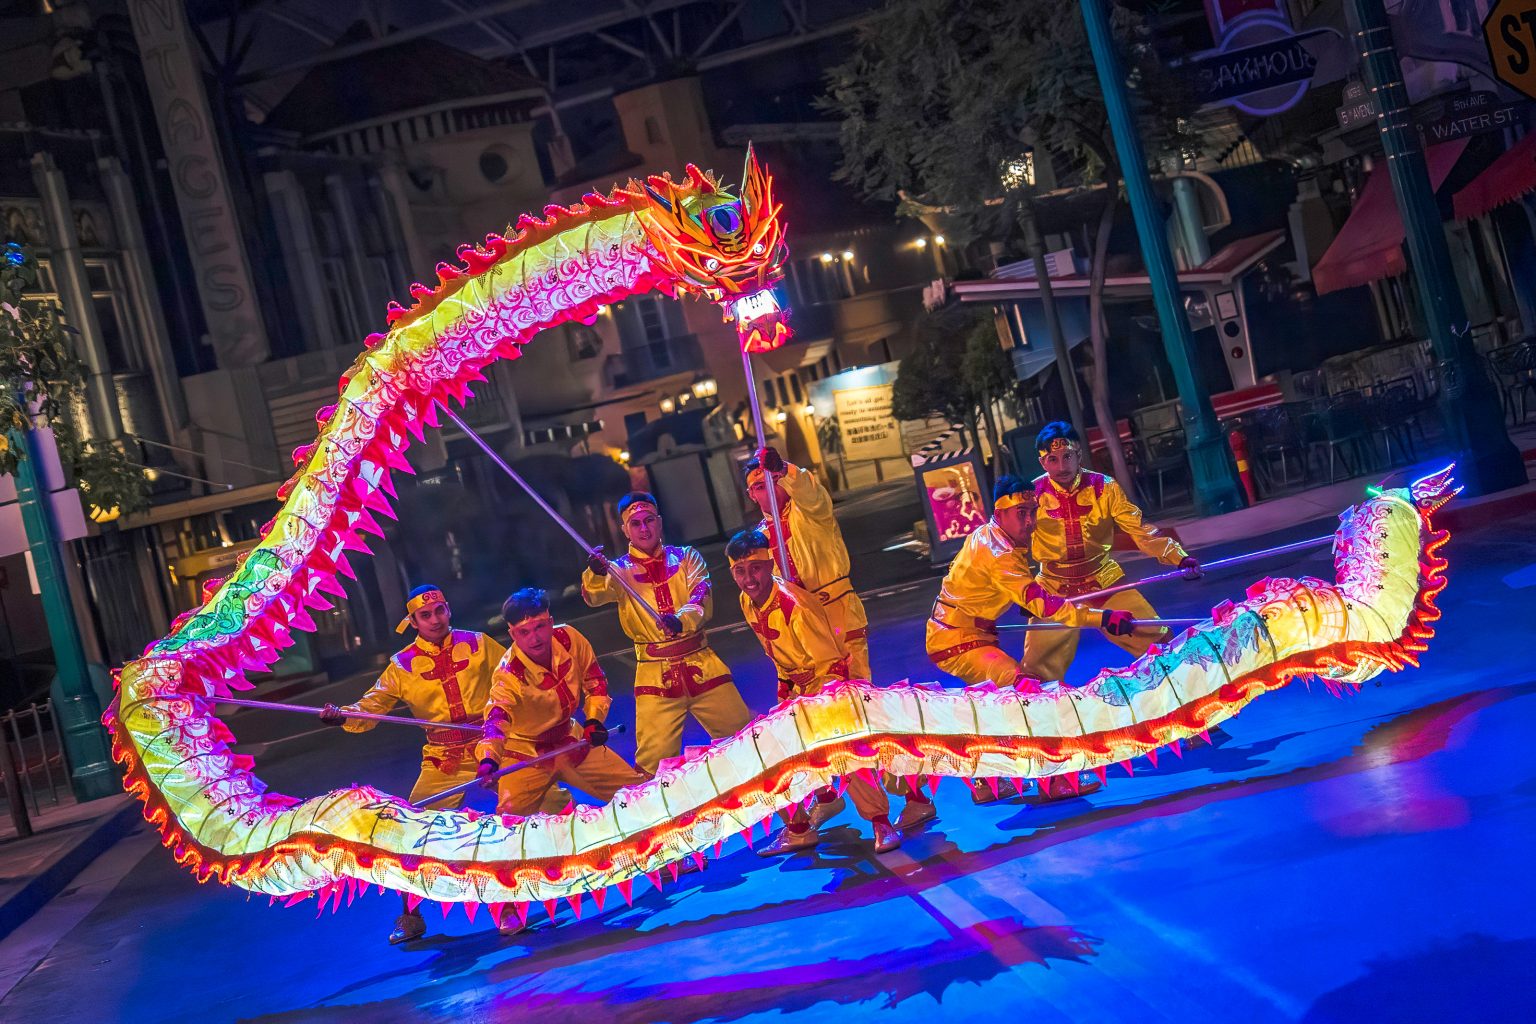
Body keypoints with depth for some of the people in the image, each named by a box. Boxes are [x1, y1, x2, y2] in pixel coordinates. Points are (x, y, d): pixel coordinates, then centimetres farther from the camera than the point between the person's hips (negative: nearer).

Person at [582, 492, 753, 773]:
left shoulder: (685, 557, 8)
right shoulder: (620, 569, 5)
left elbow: (702, 601, -7)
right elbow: (595, 596, -15)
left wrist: (682, 619, -30)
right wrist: (595, 574, -39)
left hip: (702, 665, 1)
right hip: (655, 674, -1)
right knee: (654, 762, -6)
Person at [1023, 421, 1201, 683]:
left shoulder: (1103, 487, -8)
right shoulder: (1033, 495, -10)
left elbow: (1139, 530, -8)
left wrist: (1179, 557, -20)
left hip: (1105, 580, 1)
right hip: (1054, 590, -1)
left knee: (1159, 643, -2)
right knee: (1037, 671, -4)